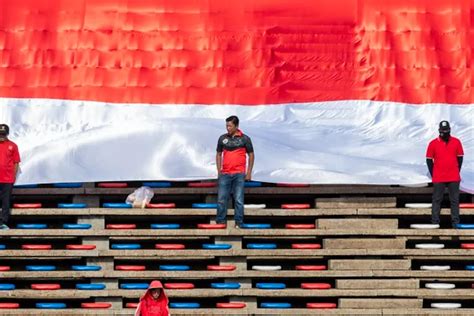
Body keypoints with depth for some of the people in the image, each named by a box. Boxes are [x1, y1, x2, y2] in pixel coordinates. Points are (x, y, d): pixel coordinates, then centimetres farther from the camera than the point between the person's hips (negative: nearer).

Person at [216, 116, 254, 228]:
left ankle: (238, 223, 6)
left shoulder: (245, 139, 0)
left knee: (239, 200, -1)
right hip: (225, 174, 3)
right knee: (221, 199, 3)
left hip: (239, 174, -2)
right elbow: (219, 154, 15)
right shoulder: (222, 138, 7)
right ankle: (220, 222, 11)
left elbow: (251, 155, 5)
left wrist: (249, 172, 0)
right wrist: (219, 171, 8)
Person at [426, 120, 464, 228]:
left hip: (454, 178, 1)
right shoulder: (433, 143, -3)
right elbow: (429, 160, 2)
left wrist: (457, 172, 5)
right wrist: (433, 175, 1)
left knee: (455, 200, 5)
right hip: (438, 179, -1)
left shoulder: (456, 142, 2)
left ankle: (455, 222, 11)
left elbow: (460, 157, 9)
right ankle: (435, 222, 8)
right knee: (437, 200, 4)